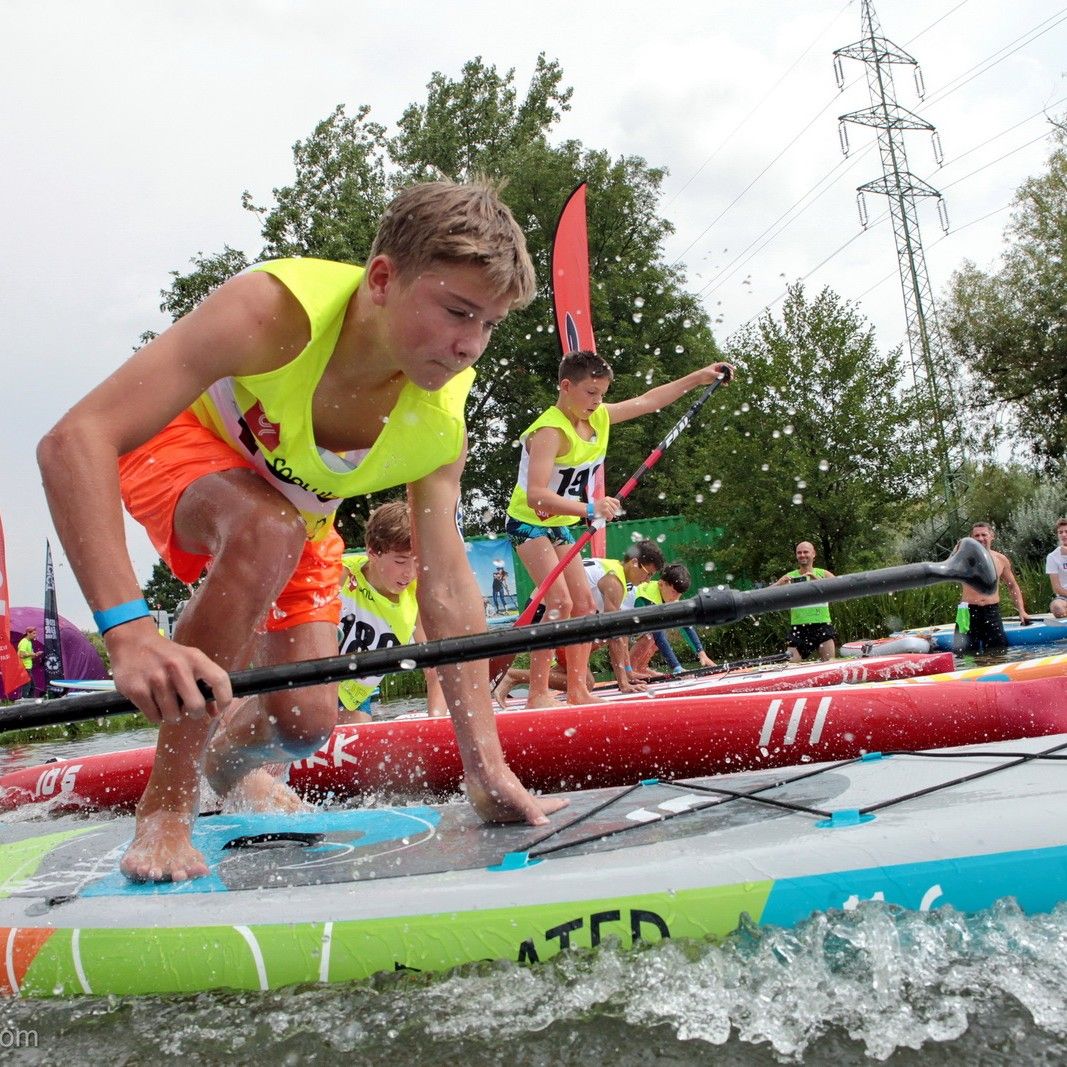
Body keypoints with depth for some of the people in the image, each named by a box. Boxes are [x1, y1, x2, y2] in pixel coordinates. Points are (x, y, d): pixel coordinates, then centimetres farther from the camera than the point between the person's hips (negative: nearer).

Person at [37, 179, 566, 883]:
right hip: (181, 445, -4)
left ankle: (227, 754, 38)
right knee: (271, 534, -39)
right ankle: (165, 808, -22)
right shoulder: (273, 310, -40)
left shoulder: (441, 424, -25)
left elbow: (449, 593, -23)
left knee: (305, 725, -2)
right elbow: (73, 441, -45)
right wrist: (131, 631, -56)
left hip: (302, 505, 4)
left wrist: (488, 770, -26)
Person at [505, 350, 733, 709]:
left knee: (585, 603, 5)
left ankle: (578, 690, 12)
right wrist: (589, 508, -48)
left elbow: (647, 401, 9)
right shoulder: (550, 430, -27)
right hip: (529, 522, -9)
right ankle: (537, 693, -16)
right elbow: (535, 496, -38)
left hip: (560, 525, 9)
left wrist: (699, 377, 9)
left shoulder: (599, 417, -2)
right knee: (560, 601, -21)